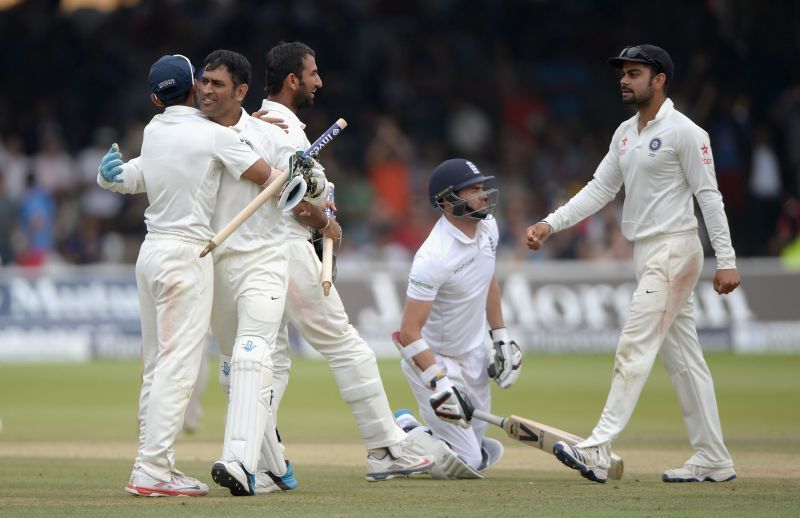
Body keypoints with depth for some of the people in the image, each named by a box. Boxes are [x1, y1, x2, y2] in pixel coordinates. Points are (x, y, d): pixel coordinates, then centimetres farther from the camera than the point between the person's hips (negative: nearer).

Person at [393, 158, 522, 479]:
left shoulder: (487, 226, -4)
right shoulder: (434, 257, -30)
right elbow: (409, 331, -30)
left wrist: (501, 337, 13)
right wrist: (439, 384, -37)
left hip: (474, 356, 8)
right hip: (435, 361, -8)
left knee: (480, 456, 14)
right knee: (466, 464, -10)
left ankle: (406, 432, 29)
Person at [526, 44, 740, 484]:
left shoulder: (684, 132, -11)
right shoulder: (625, 134, 15)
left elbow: (709, 196, -13)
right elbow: (599, 190, 14)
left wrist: (726, 261, -17)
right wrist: (550, 224, 2)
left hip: (674, 250, -9)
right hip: (647, 254, 9)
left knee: (634, 349, -14)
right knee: (682, 357, 9)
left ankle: (598, 452, -20)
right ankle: (713, 460, 12)